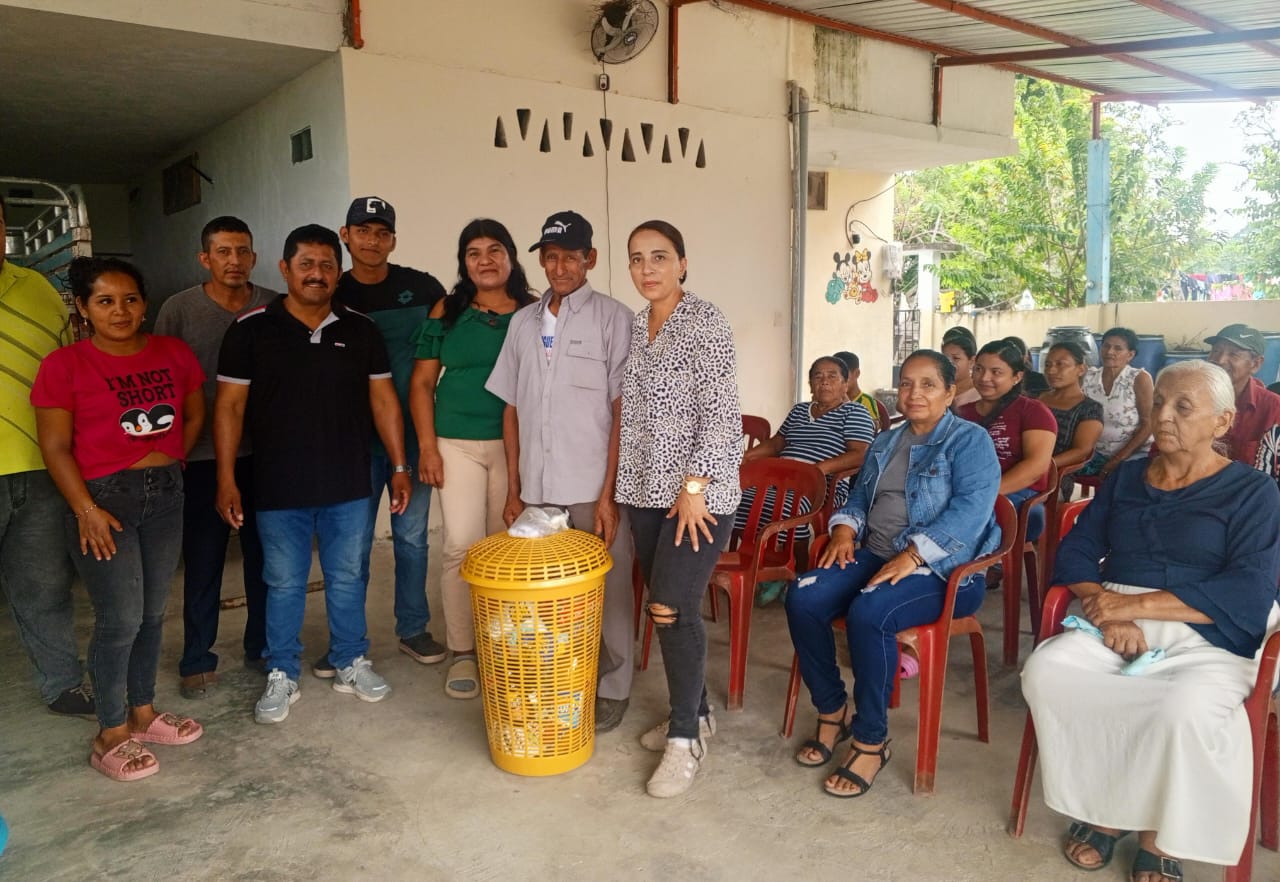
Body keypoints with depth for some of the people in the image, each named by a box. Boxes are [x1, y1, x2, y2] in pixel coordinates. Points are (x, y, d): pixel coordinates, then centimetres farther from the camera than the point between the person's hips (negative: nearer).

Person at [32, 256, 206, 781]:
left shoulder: (174, 353, 3)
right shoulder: (65, 365, -8)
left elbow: (194, 413, 16)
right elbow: (55, 447, -9)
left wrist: (171, 460, 6)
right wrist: (86, 510, -15)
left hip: (166, 493, 5)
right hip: (102, 497, -4)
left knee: (152, 613, 13)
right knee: (120, 619, -3)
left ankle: (143, 713, 29)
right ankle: (111, 735, 13)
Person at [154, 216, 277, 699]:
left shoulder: (276, 308, 2)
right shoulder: (178, 309, -2)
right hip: (203, 456, -2)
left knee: (264, 554, 12)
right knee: (203, 560, 6)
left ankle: (262, 646, 28)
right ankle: (197, 659, 21)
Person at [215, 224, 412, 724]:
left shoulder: (360, 331, 3)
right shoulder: (251, 330, -4)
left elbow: (382, 399, 6)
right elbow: (229, 405, -3)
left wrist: (400, 466, 4)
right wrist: (226, 479, -7)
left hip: (349, 487, 2)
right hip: (278, 490, -2)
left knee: (347, 579, 13)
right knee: (283, 584, 10)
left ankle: (351, 664, 30)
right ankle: (282, 676, 26)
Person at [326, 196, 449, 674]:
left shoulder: (421, 287, 1)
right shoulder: (333, 296, 3)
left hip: (412, 432, 0)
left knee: (411, 535, 10)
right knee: (352, 541, 6)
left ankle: (413, 629, 24)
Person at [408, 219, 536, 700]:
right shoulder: (447, 311, 6)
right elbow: (422, 381, 6)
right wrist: (427, 446, -2)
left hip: (515, 443, 0)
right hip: (457, 444, 0)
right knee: (461, 547, -2)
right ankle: (463, 654, 10)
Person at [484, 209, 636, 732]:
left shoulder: (612, 318, -4)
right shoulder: (523, 322, 10)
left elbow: (623, 411, -7)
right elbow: (512, 410, 12)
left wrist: (609, 494, -11)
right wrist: (513, 491, 9)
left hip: (594, 490, -4)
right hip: (537, 490, 4)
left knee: (606, 593, 6)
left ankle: (611, 691, 25)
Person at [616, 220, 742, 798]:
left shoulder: (705, 323, -9)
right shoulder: (635, 326, 11)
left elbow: (720, 413, -14)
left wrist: (694, 485, -17)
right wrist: (625, 486, 12)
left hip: (699, 491, -7)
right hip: (645, 490, 7)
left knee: (672, 607, -9)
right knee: (666, 605, 11)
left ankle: (685, 738, 5)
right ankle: (693, 713, 28)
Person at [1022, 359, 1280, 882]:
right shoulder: (1124, 477, 14)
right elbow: (1074, 553, 7)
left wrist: (1133, 604, -18)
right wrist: (1108, 611, -14)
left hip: (1205, 639, -3)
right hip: (1117, 629, 3)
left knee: (1185, 709, -36)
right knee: (1044, 672, -27)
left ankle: (1160, 834, -8)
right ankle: (1103, 808, -8)